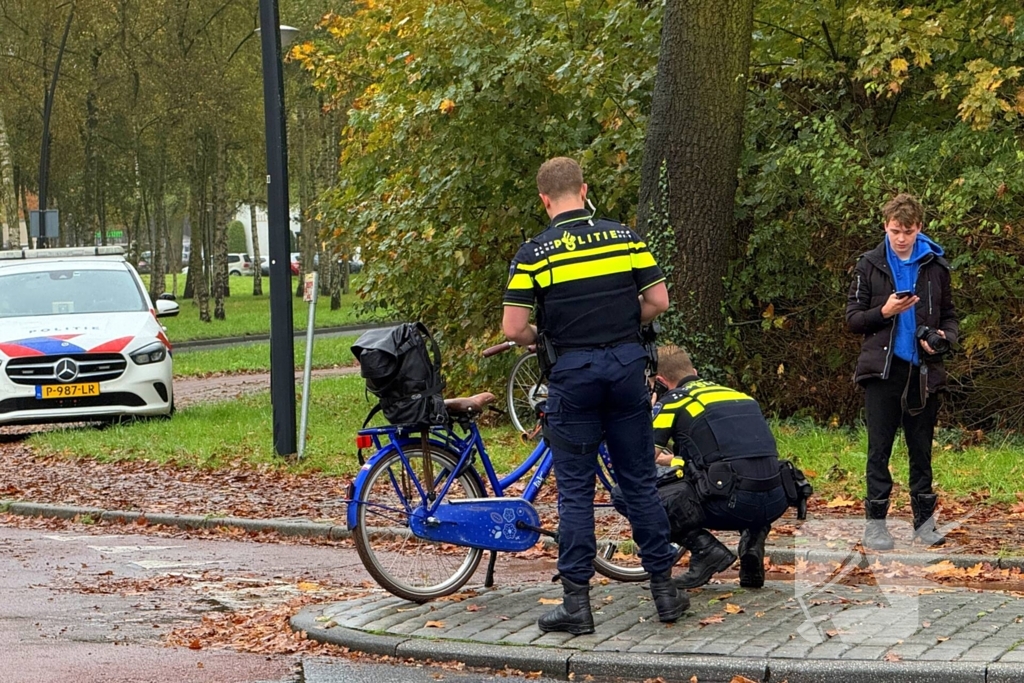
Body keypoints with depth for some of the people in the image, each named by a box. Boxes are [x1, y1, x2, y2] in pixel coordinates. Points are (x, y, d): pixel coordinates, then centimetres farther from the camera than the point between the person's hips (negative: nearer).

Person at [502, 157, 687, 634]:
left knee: (575, 489, 2)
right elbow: (658, 301, 2)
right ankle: (664, 589, 13)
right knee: (639, 482, 10)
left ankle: (576, 602, 2)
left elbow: (513, 328, -9)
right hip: (626, 366, 3)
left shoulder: (535, 253, -6)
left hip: (572, 373, -3)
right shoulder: (625, 237, 2)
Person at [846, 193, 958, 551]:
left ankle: (924, 521, 13)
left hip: (924, 372, 2)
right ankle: (875, 522, 3)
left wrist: (943, 336, -7)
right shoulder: (870, 266, 3)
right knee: (879, 450, -1)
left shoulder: (936, 267, 7)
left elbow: (949, 317, 15)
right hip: (882, 370, -2)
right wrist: (884, 312, -14)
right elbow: (853, 319, 4)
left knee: (921, 450, 7)